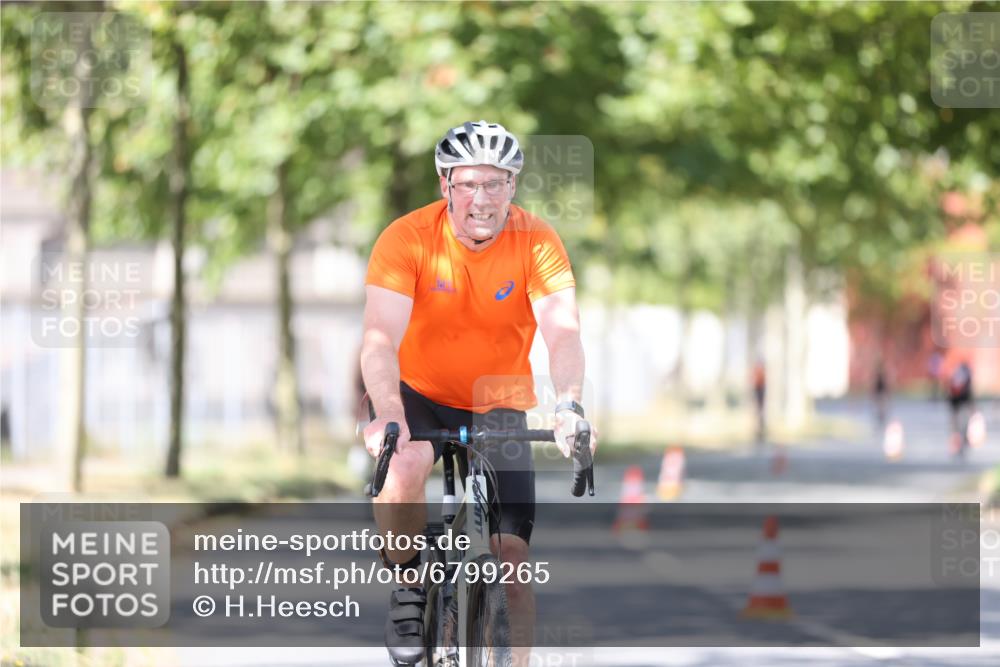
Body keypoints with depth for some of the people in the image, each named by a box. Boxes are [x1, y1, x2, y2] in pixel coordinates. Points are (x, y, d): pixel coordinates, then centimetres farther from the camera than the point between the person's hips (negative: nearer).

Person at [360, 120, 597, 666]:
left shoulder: (536, 243, -17)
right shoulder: (407, 238, -21)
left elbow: (563, 332, -27)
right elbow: (381, 338, -31)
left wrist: (569, 406, -47)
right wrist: (388, 415, -49)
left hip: (498, 406, 2)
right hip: (420, 395, -2)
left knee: (511, 553, -8)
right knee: (404, 465, -34)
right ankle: (407, 590, -10)